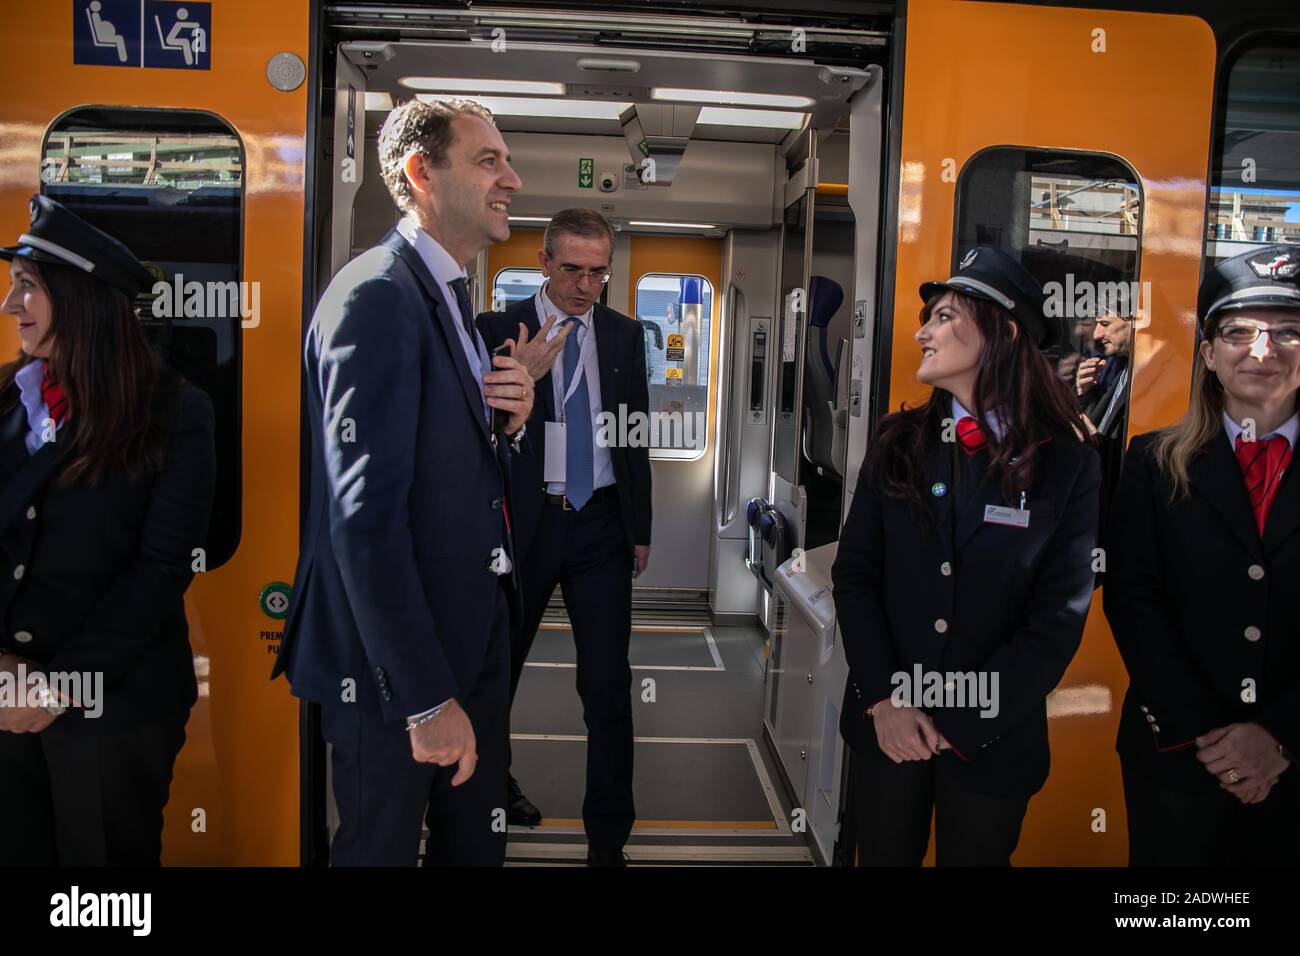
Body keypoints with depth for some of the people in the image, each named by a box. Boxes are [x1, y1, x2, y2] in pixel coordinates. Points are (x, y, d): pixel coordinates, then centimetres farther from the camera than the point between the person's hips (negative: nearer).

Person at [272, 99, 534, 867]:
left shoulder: (451, 296, 12)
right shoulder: (376, 296, -18)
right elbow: (366, 515, -24)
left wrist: (510, 421, -4)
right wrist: (426, 697, -23)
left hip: (473, 641, 9)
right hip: (399, 662, -9)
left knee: (476, 847, 21)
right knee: (383, 847, 12)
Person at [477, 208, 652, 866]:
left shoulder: (624, 335, 7)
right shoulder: (499, 331, -4)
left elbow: (635, 433, 12)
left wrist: (640, 528, 11)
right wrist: (521, 378, -26)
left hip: (600, 525, 2)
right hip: (522, 522, -1)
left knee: (608, 684, 0)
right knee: (497, 669, 16)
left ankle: (608, 840, 13)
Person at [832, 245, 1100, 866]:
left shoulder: (1066, 463, -9)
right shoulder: (898, 443, -1)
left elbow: (1058, 621, -11)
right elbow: (854, 574, -2)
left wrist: (957, 725, -13)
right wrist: (883, 699, -13)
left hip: (992, 739, -2)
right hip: (884, 724, 2)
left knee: (974, 857, 18)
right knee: (884, 855, 18)